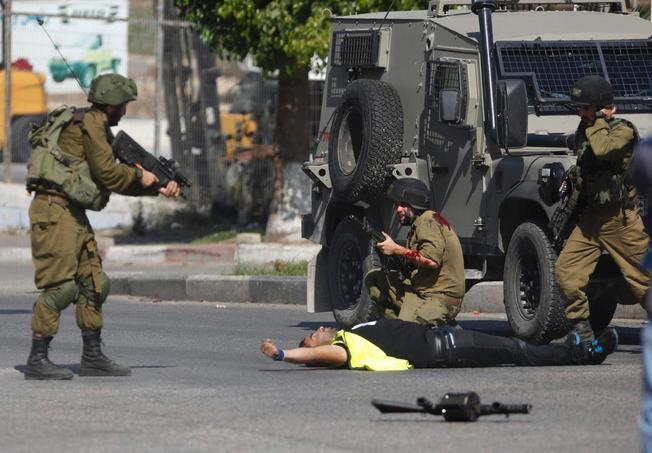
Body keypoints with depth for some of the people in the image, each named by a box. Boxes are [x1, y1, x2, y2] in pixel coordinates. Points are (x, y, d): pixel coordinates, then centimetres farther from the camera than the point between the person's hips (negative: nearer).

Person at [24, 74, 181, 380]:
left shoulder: (100, 127, 21)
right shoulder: (90, 122, -10)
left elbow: (120, 181, 23)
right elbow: (108, 172, -15)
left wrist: (159, 188, 13)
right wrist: (140, 176, 1)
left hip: (74, 215, 10)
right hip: (54, 208, -10)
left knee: (93, 283, 11)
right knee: (60, 286, -13)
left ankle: (92, 357, 16)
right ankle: (37, 360, -12)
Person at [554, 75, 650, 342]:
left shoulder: (623, 130, -11)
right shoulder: (585, 129, 13)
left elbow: (602, 150, -30)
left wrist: (598, 121, -16)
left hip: (620, 218, -7)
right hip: (590, 217, 7)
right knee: (565, 270, -5)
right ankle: (582, 331, 3)